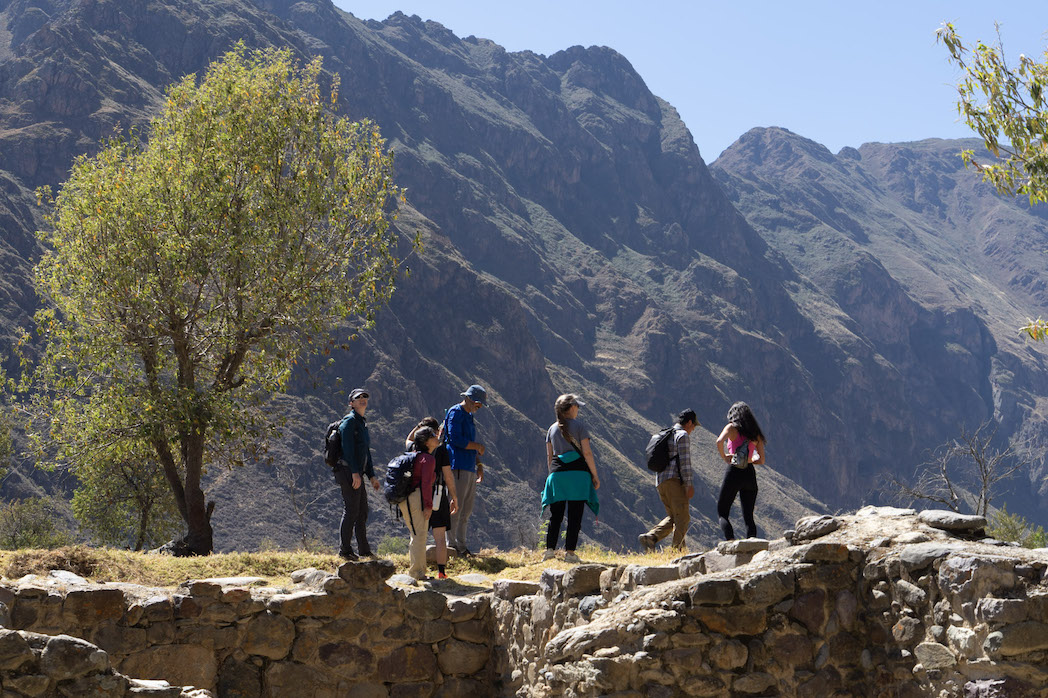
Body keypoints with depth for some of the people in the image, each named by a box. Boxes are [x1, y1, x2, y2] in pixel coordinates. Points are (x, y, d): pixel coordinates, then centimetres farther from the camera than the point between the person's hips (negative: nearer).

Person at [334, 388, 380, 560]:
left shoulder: (363, 423, 23)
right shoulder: (349, 421, -7)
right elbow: (348, 447, -16)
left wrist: (371, 475, 22)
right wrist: (355, 473, -22)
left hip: (357, 474, 10)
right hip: (348, 472, -10)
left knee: (362, 512, 11)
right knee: (351, 511, -10)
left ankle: (364, 551, 16)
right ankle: (345, 550, -6)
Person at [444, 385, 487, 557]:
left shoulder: (469, 416, 23)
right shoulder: (455, 412, -5)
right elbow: (455, 439, -16)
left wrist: (479, 465, 21)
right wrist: (477, 446, -7)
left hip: (470, 468, 10)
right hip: (458, 466, -9)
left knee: (467, 510, 8)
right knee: (456, 507, -10)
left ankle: (461, 545, 11)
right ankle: (451, 544, -8)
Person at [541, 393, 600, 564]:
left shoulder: (552, 429, 12)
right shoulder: (578, 425, -1)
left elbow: (549, 456, 13)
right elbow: (587, 452, -5)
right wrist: (595, 475, -1)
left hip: (557, 473, 4)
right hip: (577, 473, -4)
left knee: (555, 515, 9)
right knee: (575, 515, -1)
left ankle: (550, 549, 2)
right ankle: (569, 552, -5)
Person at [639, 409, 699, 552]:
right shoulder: (683, 435, -4)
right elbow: (684, 461, -13)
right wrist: (689, 485, -14)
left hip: (660, 481, 9)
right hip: (674, 480, -9)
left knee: (673, 517, 12)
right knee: (683, 517, -8)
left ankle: (650, 537, -7)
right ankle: (677, 549, -17)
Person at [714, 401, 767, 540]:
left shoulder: (732, 427, 0)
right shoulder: (755, 434, 12)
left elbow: (719, 441, -20)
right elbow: (761, 460, 13)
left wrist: (724, 457, -5)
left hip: (734, 473, -4)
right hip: (750, 474, 4)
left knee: (722, 513, 5)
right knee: (748, 517, 10)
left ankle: (731, 542, -16)